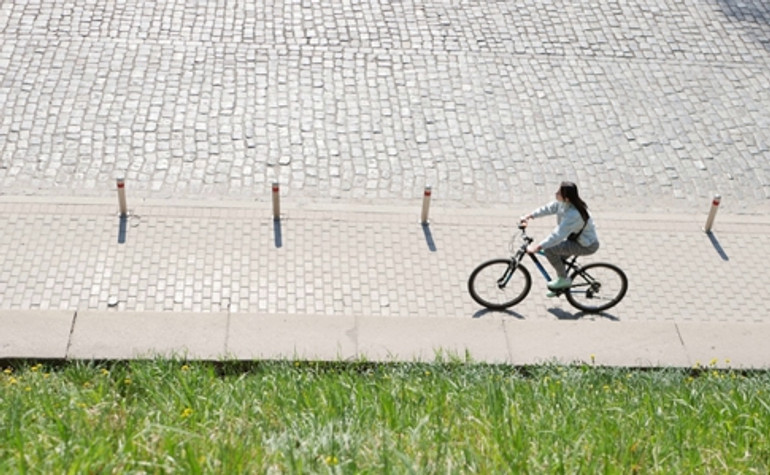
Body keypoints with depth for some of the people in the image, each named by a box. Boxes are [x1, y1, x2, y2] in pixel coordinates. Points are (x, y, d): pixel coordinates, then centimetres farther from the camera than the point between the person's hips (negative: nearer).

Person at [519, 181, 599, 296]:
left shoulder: (573, 214, -34)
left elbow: (558, 235, -37)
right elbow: (548, 208, 5)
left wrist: (537, 247, -38)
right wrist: (529, 216, 1)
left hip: (587, 245, -9)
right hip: (578, 238, 9)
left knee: (549, 249, -18)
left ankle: (564, 279, 0)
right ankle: (561, 286, 35)